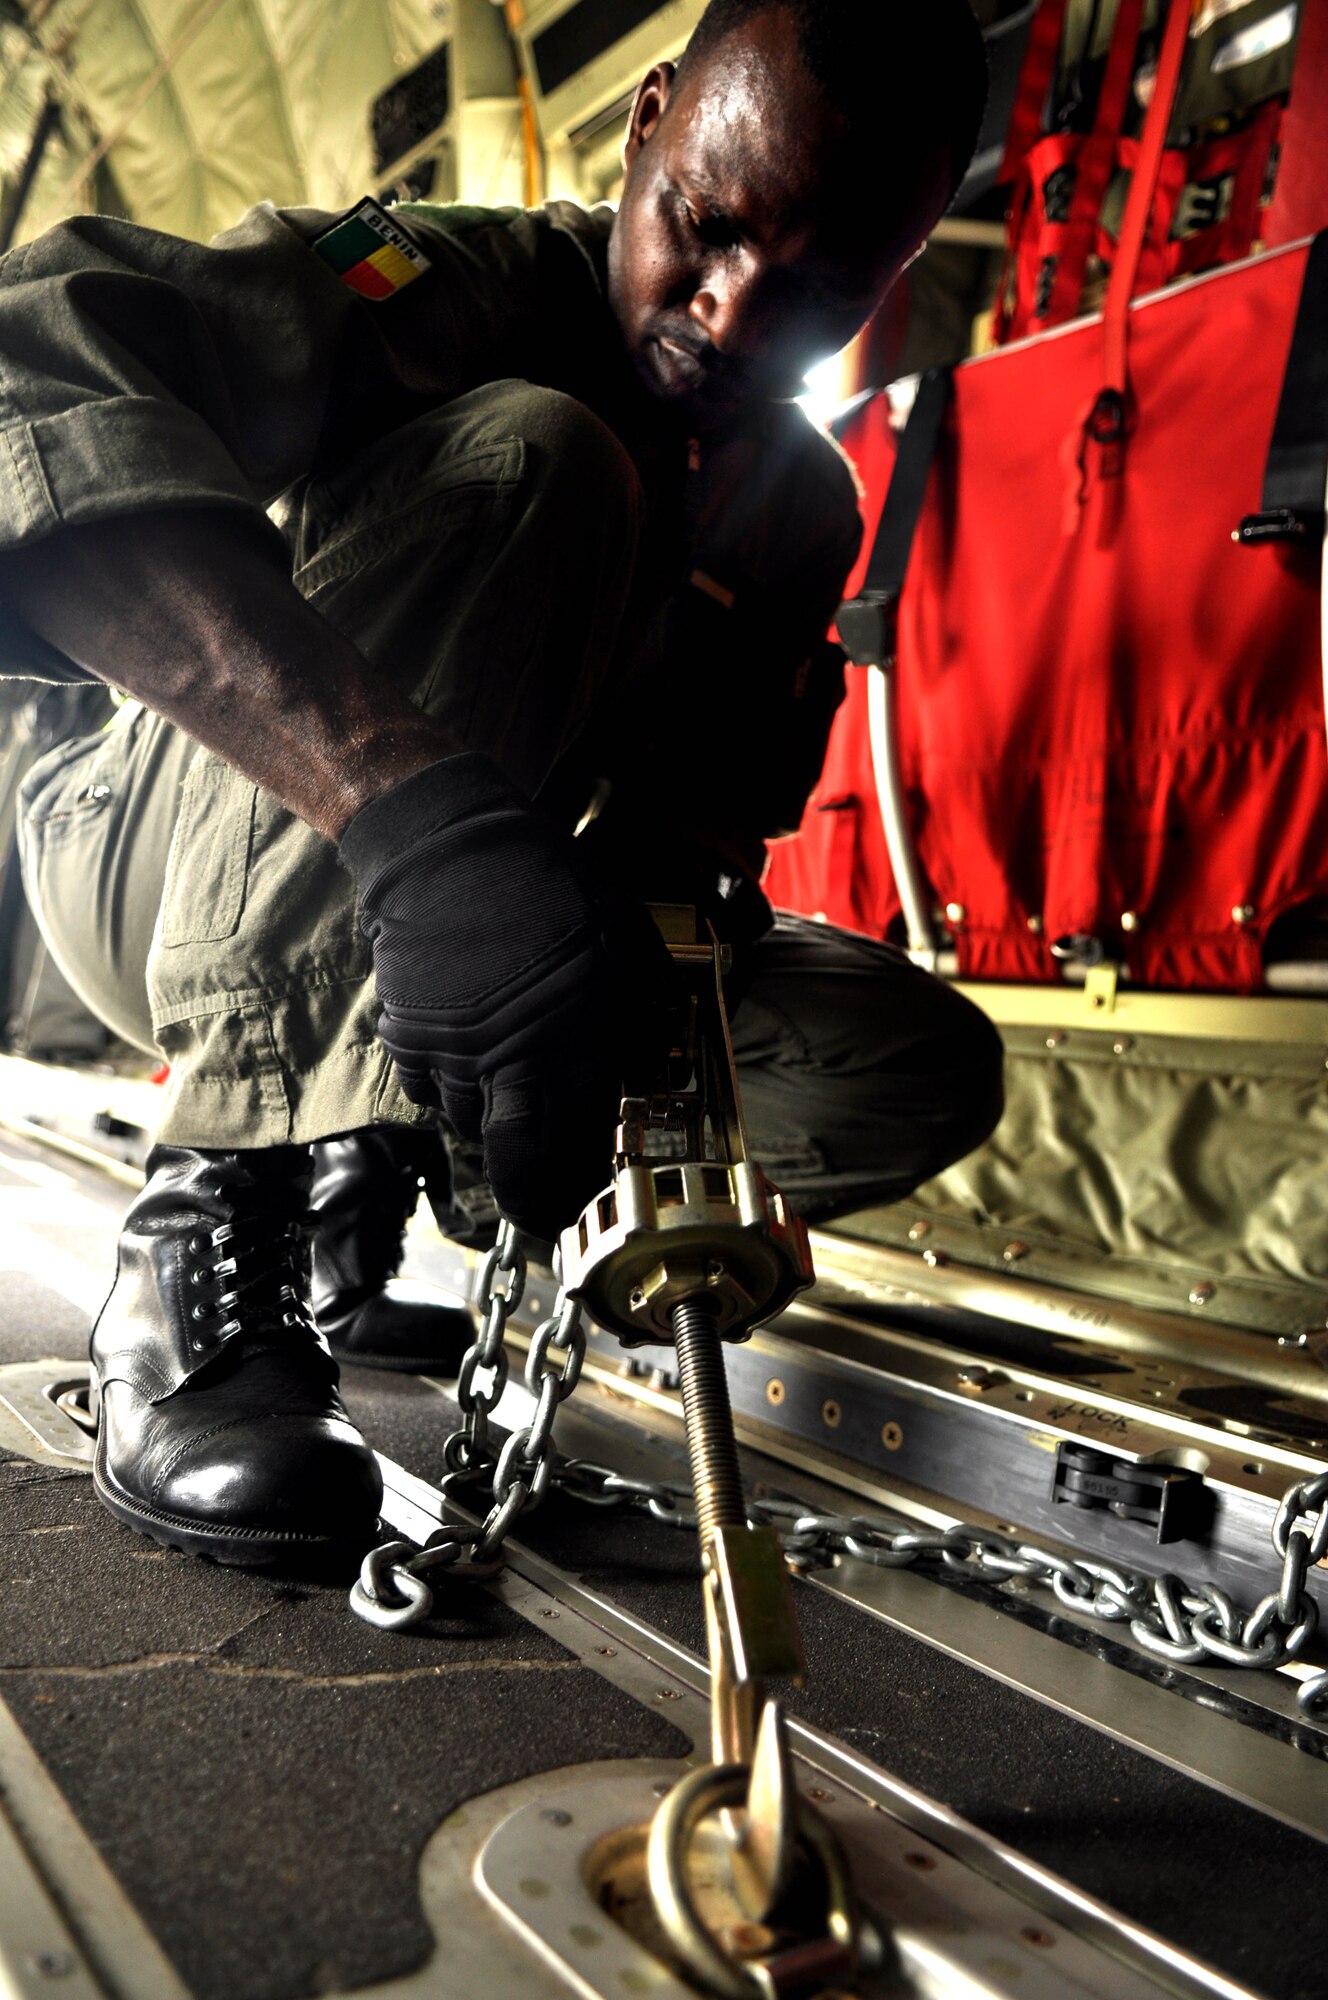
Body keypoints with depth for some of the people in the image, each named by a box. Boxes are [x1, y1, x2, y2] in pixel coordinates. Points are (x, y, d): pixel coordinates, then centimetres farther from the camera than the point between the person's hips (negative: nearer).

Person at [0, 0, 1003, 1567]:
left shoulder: (802, 510, 3)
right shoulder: (449, 286, -17)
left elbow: (721, 797, -2)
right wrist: (421, 804, -51)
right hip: (174, 878, -5)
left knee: (927, 1068, -10)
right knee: (522, 460, -30)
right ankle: (217, 1203, -30)